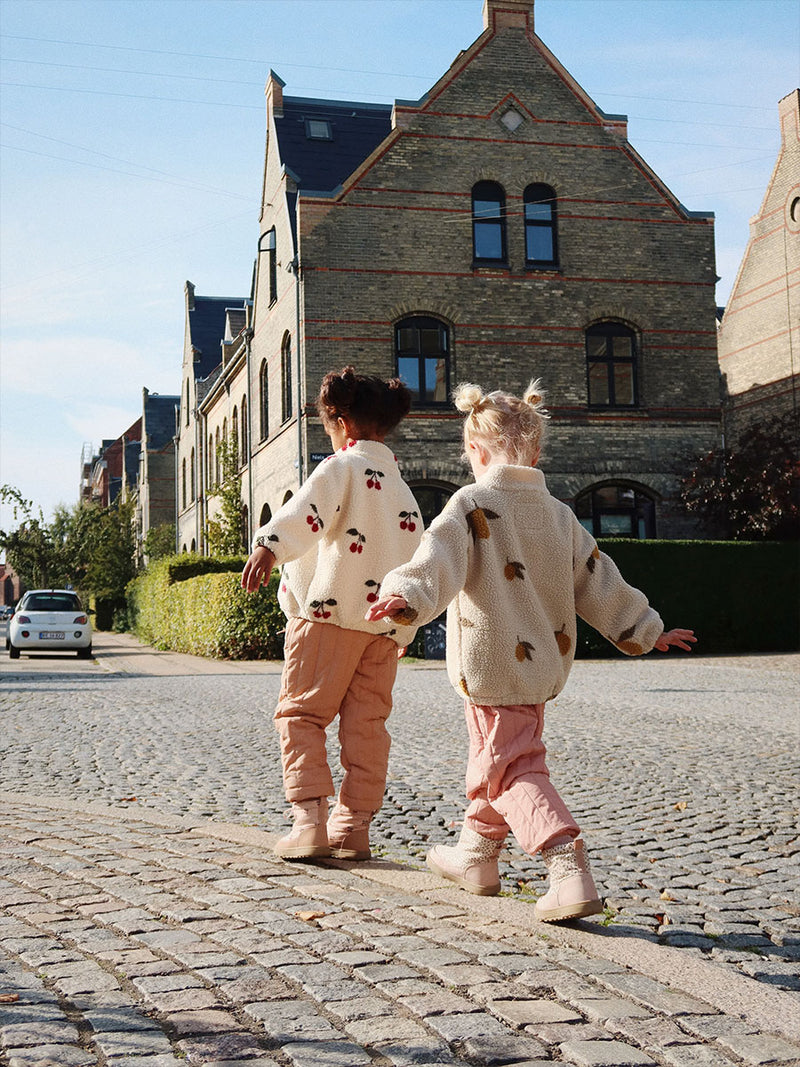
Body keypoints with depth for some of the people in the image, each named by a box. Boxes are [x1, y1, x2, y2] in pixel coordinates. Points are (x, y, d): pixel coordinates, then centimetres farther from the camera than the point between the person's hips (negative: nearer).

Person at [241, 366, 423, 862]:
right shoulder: (402, 488, 22)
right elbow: (415, 556, 25)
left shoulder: (341, 467, -1)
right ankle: (354, 827, 9)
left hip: (330, 613, -6)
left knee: (301, 713, 0)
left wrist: (270, 546, -40)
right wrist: (404, 628, 32)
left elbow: (307, 510, -23)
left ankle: (311, 819, -9)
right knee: (367, 723, 8)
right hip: (385, 622, 7)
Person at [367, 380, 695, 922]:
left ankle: (570, 872, -17)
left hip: (493, 666, -7)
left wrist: (407, 596, -45)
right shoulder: (558, 514, 7)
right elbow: (598, 580, 13)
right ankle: (476, 856, 37)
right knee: (498, 756, 22)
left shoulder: (471, 505, -11)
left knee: (512, 769, -2)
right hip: (544, 662, 7)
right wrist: (644, 628, 23)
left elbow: (439, 557, -30)